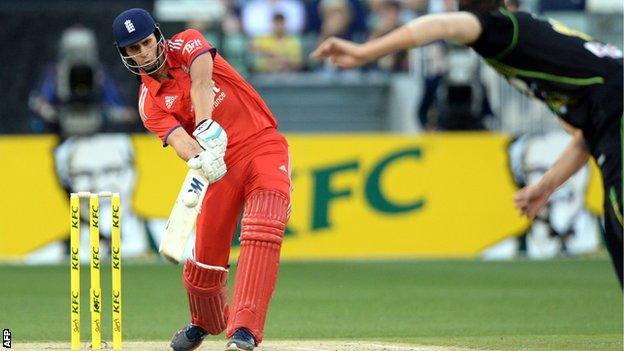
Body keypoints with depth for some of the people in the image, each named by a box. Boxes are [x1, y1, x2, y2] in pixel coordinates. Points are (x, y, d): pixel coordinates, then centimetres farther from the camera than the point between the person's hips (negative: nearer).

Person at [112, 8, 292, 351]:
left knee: (262, 233, -23)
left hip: (264, 145, -3)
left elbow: (201, 80, -21)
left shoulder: (186, 44, 0)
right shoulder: (150, 103, 3)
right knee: (207, 253, 1)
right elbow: (177, 138, -16)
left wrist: (206, 125, -40)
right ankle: (205, 322, 34)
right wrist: (199, 159, -40)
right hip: (222, 164, 3)